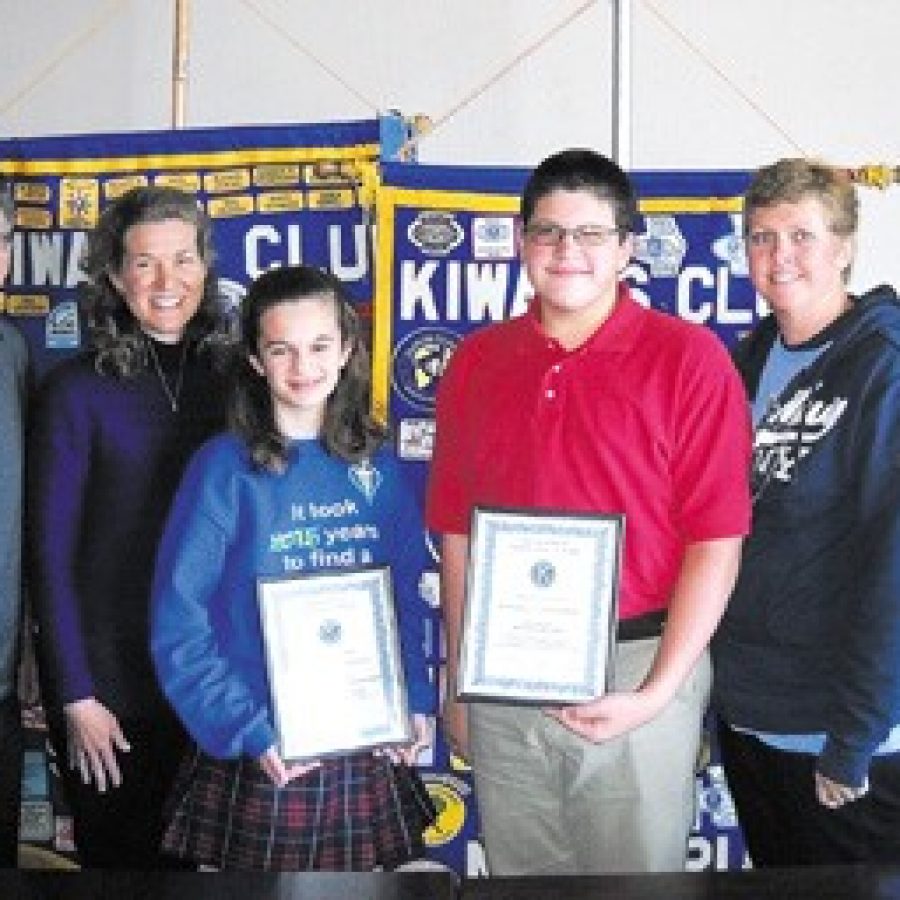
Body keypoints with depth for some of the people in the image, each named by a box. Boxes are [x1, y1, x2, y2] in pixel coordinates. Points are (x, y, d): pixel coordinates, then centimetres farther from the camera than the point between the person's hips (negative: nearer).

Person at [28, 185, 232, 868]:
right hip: (109, 679, -3)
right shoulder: (77, 389, -7)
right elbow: (50, 553, -8)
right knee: (118, 860, 11)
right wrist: (76, 697, -11)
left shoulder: (233, 379, 3)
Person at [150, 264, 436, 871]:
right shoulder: (226, 468, -9)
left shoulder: (377, 468, 3)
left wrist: (417, 703, -1)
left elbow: (405, 598, 11)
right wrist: (250, 732, -17)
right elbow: (179, 623, -11)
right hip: (262, 761, -3)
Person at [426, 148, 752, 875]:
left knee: (636, 868, 10)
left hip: (636, 672, -3)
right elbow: (457, 532, 9)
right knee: (517, 866, 17)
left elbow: (716, 542, -9)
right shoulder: (477, 361, 6)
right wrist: (457, 679, 9)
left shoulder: (688, 358, -6)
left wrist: (656, 694, -13)